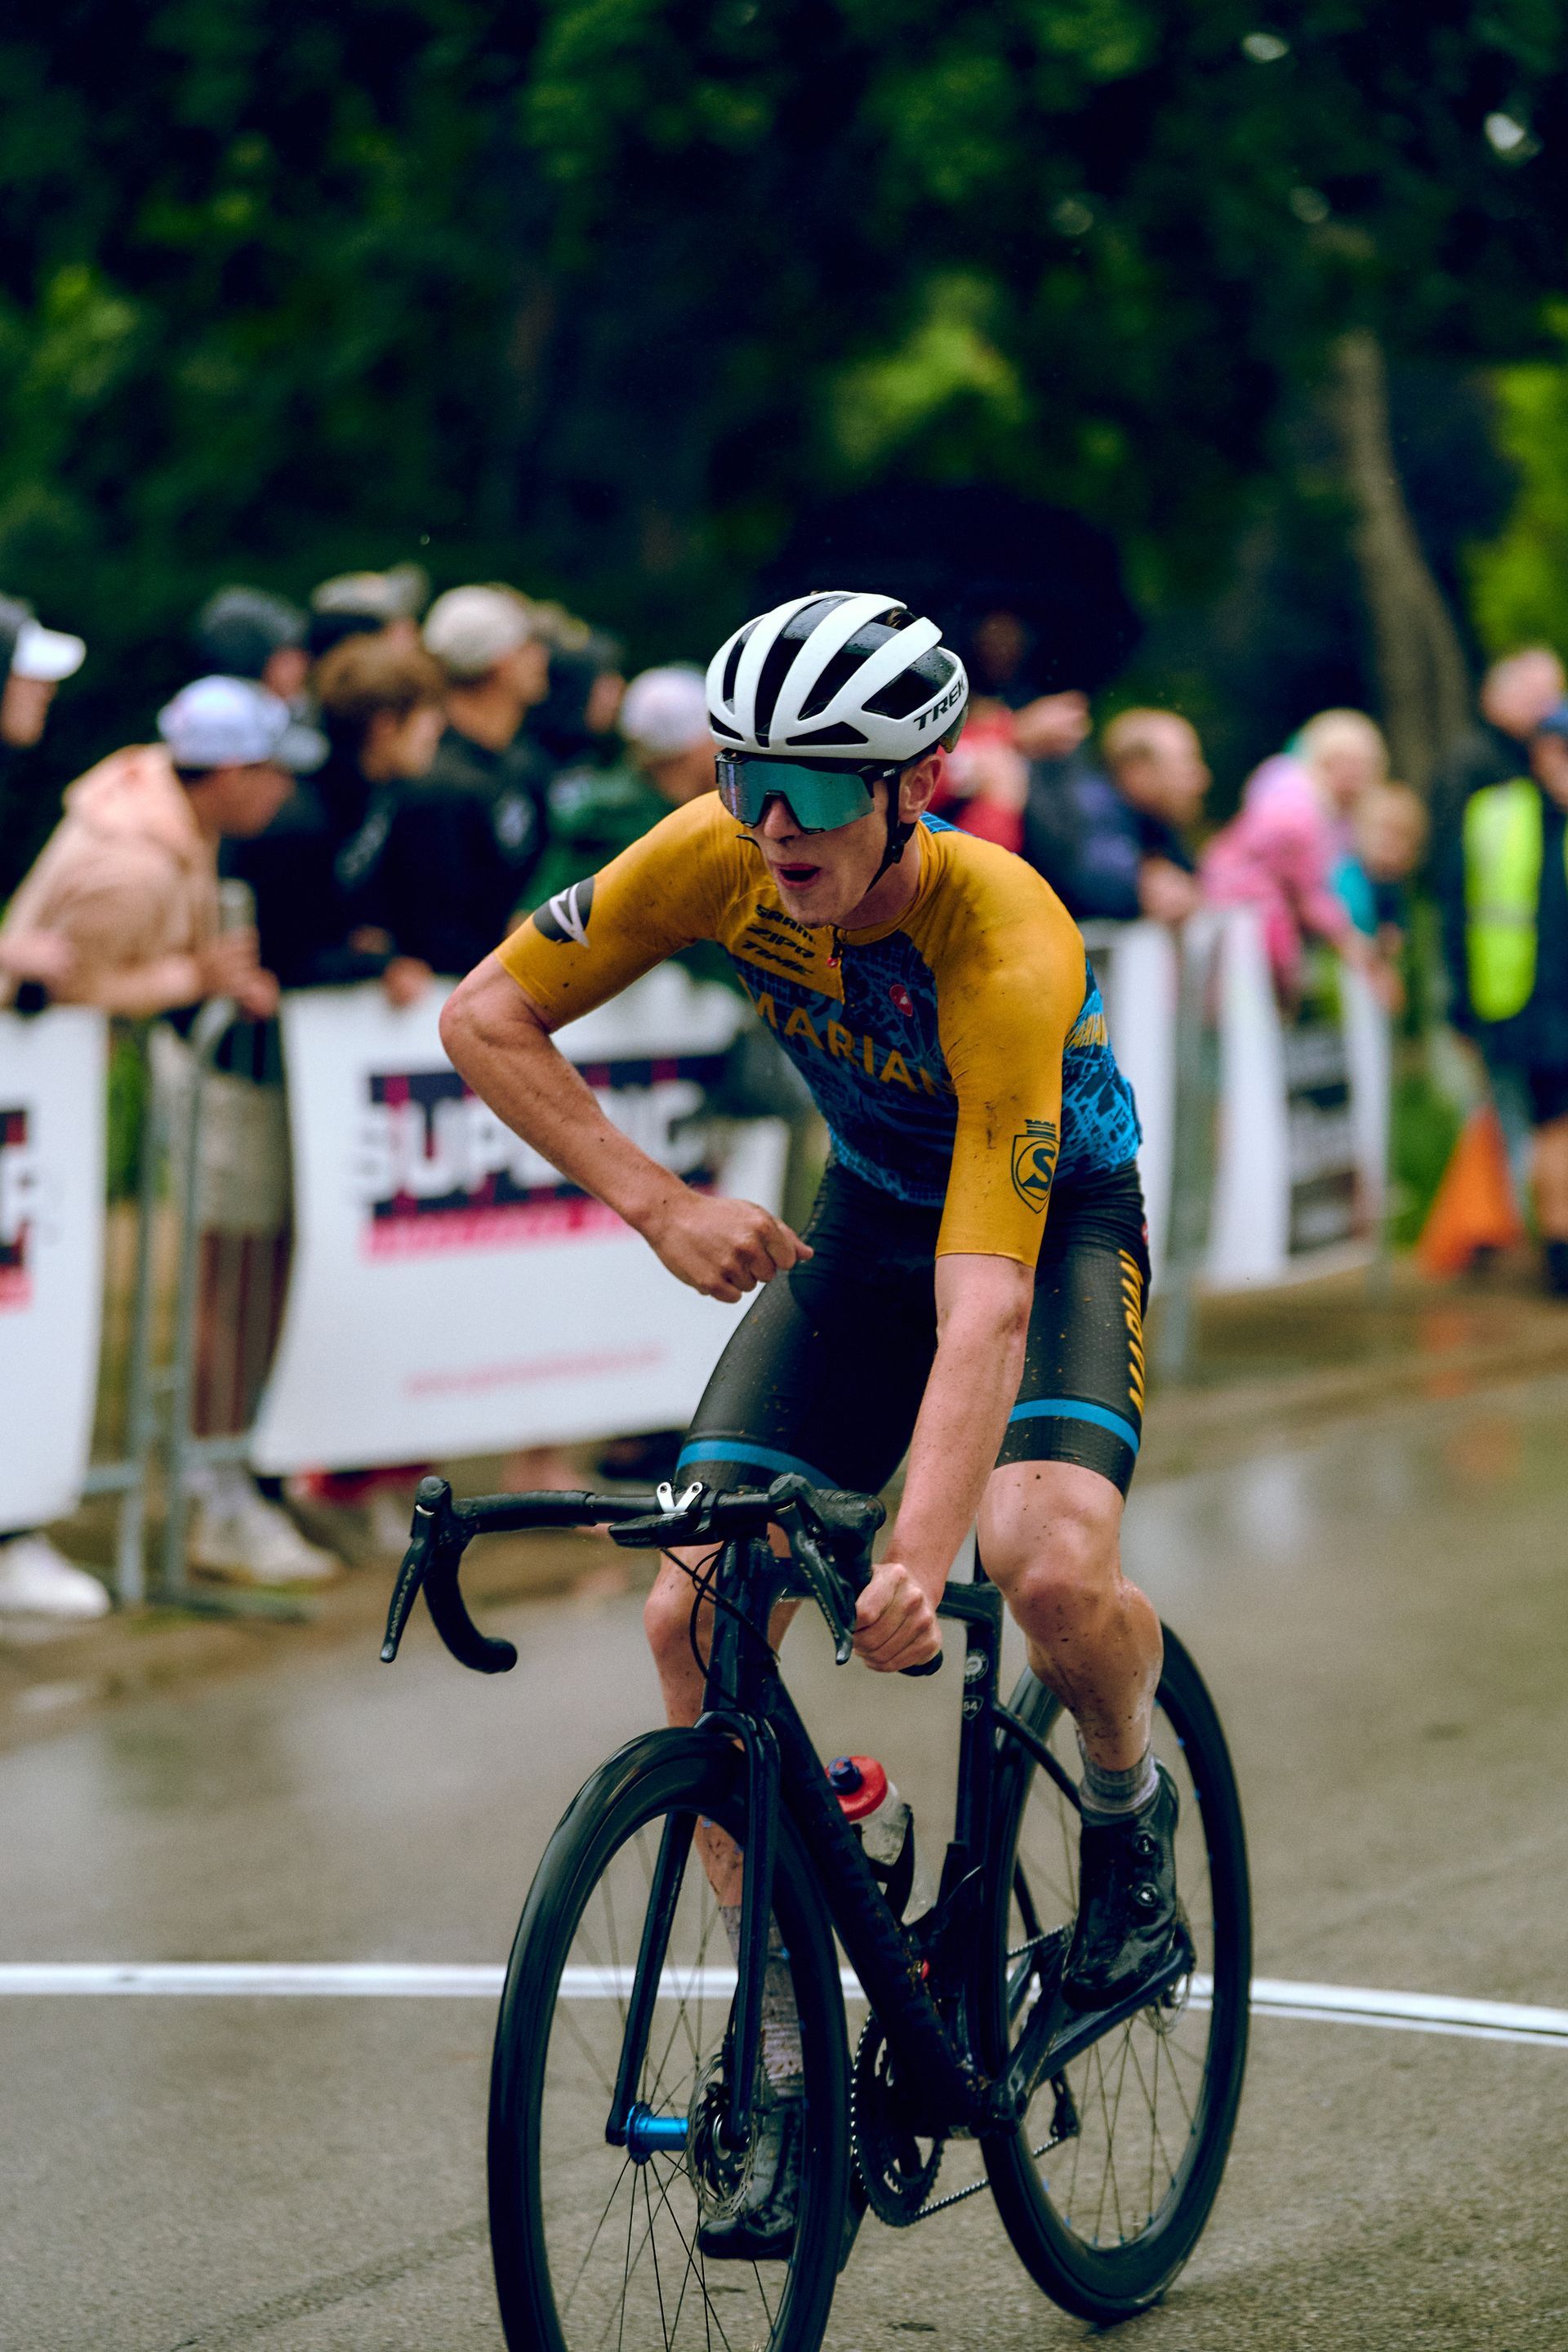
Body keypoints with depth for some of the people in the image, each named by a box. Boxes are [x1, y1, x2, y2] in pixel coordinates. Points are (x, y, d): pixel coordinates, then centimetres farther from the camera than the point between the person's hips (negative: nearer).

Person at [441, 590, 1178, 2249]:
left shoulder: (1006, 949, -37)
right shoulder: (715, 860, -24)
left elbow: (986, 1304, -44)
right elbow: (486, 1017, -11)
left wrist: (917, 1558, -55)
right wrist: (662, 1206, -21)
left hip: (1056, 1220, -4)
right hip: (863, 1218, 4)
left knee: (1051, 1565, -32)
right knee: (694, 1618, -13)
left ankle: (1130, 1813, 2)